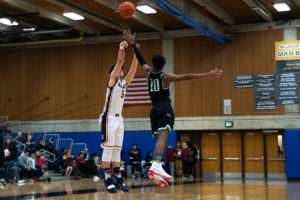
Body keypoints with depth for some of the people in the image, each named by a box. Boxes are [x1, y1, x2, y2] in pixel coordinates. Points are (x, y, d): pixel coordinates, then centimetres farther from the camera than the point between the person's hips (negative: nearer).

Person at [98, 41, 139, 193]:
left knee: (117, 150, 8)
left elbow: (133, 68, 8)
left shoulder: (125, 82, 15)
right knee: (108, 148, -8)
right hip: (108, 118, -8)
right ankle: (108, 180, -7)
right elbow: (120, 62, -14)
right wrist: (121, 48, -20)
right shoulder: (112, 80, -3)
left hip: (119, 119, 8)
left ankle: (117, 179, 12)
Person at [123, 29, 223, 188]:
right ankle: (156, 166, -45)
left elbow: (141, 60, 26)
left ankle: (156, 169, -1)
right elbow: (186, 77, -11)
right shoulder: (166, 77, 0)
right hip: (165, 108, -6)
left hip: (154, 110, 6)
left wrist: (132, 44, 37)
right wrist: (208, 75, -14)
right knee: (163, 136, -23)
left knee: (160, 138, 10)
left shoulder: (149, 72, 12)